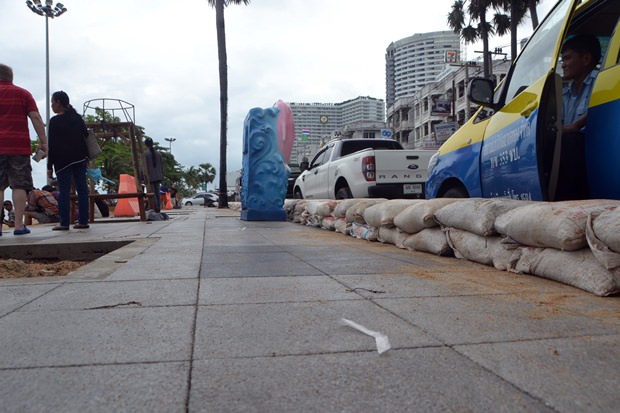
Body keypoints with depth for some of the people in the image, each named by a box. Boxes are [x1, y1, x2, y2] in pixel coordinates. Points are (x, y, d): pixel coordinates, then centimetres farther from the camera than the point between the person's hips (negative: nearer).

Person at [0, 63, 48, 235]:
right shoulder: (24, 94, 9)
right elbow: (36, 118, -1)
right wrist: (43, 142, 0)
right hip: (20, 146, 0)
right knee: (19, 186, 1)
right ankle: (19, 225, -2)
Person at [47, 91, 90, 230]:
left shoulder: (55, 121, -4)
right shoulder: (78, 118, 11)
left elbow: (52, 145, -6)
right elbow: (86, 137, 13)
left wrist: (50, 166, -3)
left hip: (63, 160, -5)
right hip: (80, 158, 5)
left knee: (64, 191, -3)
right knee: (82, 189, 4)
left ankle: (64, 223, -3)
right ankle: (83, 221, 5)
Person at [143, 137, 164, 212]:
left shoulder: (145, 154, -7)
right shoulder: (158, 153, 7)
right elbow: (161, 166, 10)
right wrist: (162, 177, 16)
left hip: (150, 177, -5)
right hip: (158, 177, 5)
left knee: (152, 194, -3)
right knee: (157, 193, 12)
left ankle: (156, 209, -11)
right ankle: (159, 209, 13)